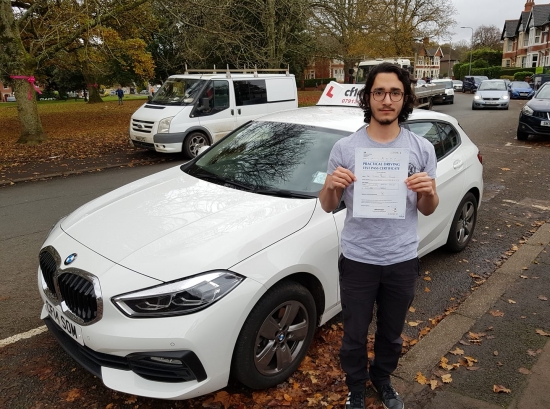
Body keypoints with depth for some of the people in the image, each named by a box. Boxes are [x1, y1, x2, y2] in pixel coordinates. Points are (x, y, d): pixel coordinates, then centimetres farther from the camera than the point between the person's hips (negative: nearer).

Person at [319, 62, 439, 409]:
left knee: (392, 332, 22)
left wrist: (429, 192, -20)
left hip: (403, 260, 2)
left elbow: (427, 210, 3)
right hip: (358, 260, -1)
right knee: (355, 336, 15)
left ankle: (382, 377, 51)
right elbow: (328, 207, -2)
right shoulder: (345, 148, -8)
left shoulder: (422, 149, -4)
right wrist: (331, 186, -24)